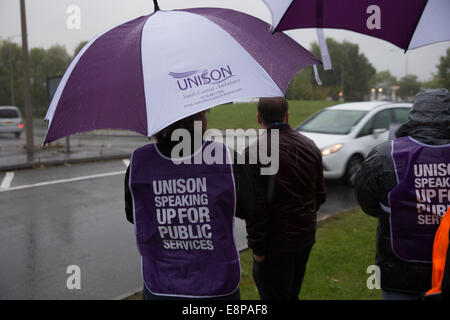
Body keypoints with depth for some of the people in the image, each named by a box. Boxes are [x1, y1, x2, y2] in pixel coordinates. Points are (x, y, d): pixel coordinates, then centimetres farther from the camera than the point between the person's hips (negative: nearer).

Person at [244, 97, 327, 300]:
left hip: (276, 243, -6)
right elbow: (320, 195, 11)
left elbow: (256, 206, -21)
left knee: (274, 295, 7)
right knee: (292, 294, 23)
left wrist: (257, 247, -12)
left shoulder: (254, 153, -18)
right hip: (306, 237, 7)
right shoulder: (310, 146, 3)